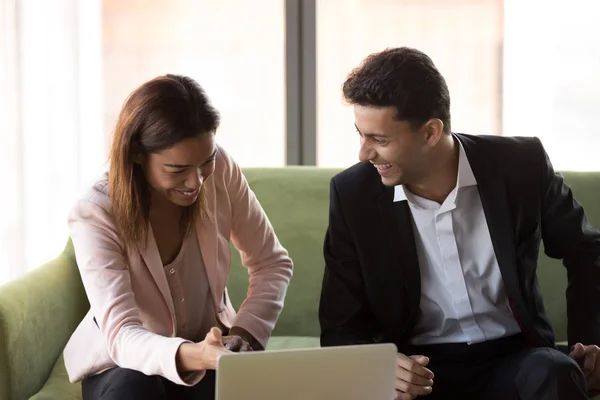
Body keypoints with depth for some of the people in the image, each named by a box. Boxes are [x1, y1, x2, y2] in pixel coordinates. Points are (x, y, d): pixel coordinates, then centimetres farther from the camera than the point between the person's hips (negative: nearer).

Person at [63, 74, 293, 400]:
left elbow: (272, 264, -4)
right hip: (124, 362, -1)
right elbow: (121, 335, -34)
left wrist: (244, 333, -23)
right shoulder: (94, 215, -25)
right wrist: (193, 355, -55)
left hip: (208, 347, 2)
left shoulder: (221, 172, -16)